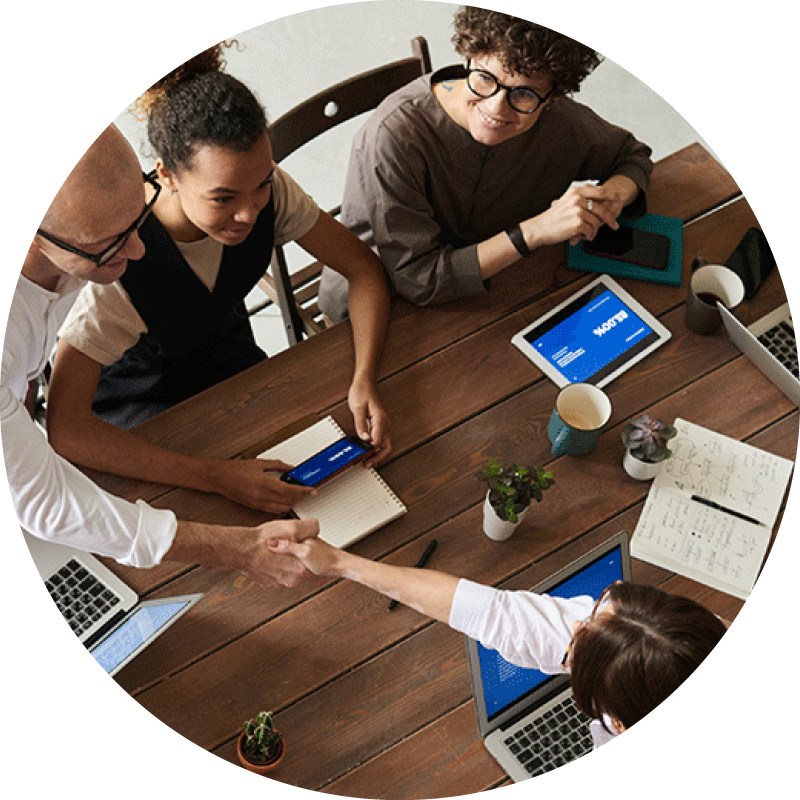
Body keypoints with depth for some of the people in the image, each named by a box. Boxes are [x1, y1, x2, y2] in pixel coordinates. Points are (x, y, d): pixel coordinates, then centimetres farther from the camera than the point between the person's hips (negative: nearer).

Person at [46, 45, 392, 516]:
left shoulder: (268, 190, -24)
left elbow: (364, 268, -13)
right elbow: (65, 428, -38)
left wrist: (364, 382, -29)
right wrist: (217, 477, -45)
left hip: (231, 366, 4)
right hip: (136, 405, -4)